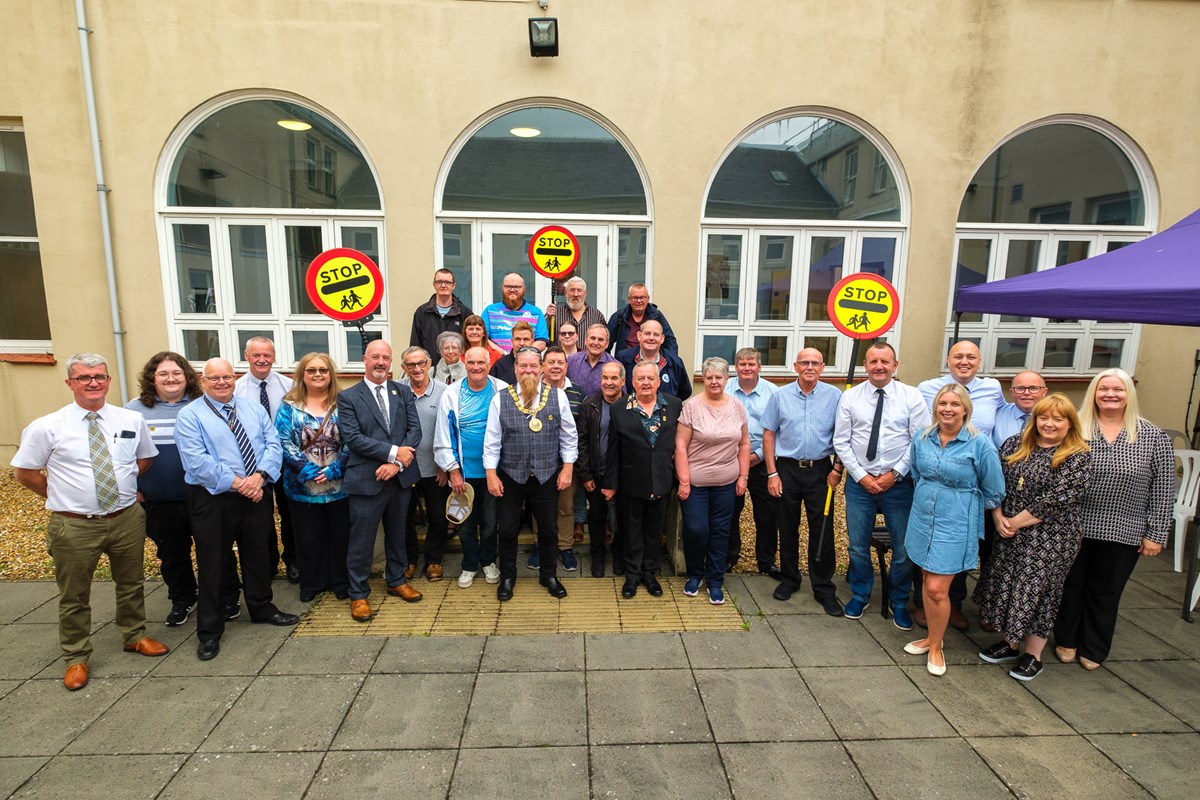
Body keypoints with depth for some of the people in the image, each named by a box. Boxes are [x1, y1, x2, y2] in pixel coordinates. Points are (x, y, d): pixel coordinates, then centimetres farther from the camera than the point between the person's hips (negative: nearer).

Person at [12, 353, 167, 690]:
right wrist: (62, 496, 1)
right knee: (74, 595, 12)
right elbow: (24, 472, 2)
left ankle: (135, 636, 40)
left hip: (127, 519, 3)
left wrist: (124, 485, 6)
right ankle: (76, 657, 32)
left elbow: (145, 457, 15)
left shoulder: (132, 420, -1)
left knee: (132, 584, 19)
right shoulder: (47, 428, -9)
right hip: (74, 526, -2)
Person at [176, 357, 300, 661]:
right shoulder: (190, 415, -5)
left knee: (259, 556, 17)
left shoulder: (254, 408, 8)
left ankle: (262, 608, 38)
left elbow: (273, 445, 1)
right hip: (213, 500, -4)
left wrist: (260, 475, -16)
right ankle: (209, 631, 21)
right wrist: (237, 483, -19)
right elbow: (197, 461, -16)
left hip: (258, 496, 4)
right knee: (214, 564, 6)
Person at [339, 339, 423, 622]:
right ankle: (358, 595, 20)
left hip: (401, 477, 4)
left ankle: (397, 581, 35)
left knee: (397, 533, 18)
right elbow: (353, 438, -12)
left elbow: (415, 430, 0)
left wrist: (396, 463, -13)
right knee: (361, 540, 4)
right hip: (366, 479, -3)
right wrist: (394, 452, -18)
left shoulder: (403, 392, 7)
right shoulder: (348, 397, -2)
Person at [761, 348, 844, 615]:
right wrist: (772, 473, -3)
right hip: (787, 469, 1)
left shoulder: (834, 396, 0)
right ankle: (789, 579, 28)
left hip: (820, 470, 0)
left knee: (823, 530, 2)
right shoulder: (780, 396, 1)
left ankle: (824, 588, 17)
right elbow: (768, 434, 2)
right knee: (787, 529, 11)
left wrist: (837, 469, -5)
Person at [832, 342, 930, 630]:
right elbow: (841, 442, 0)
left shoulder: (912, 396, -2)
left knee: (904, 549, 7)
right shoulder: (850, 397, 0)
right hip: (859, 482, 1)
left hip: (899, 483, -1)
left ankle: (899, 602, 31)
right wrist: (861, 475, -7)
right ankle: (860, 595, 34)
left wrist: (895, 474, -10)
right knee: (858, 546, 11)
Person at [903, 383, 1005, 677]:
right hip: (922, 518, 5)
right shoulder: (922, 440, 0)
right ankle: (932, 637, 32)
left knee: (937, 588, -4)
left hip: (956, 524, -4)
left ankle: (936, 646, 18)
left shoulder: (979, 444, -13)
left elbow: (994, 491, -2)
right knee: (928, 581, 14)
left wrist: (965, 506, 8)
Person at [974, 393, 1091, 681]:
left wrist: (1016, 522, -14)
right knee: (1005, 585, 12)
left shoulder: (1078, 457, -10)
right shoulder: (1014, 444, 4)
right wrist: (998, 517, -8)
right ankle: (1009, 643, 31)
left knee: (1038, 590, 5)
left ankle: (1033, 655, 23)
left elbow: (1057, 499, -17)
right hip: (1009, 535, 5)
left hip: (1050, 538, -4)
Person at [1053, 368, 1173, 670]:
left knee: (1105, 593, 14)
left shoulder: (1154, 438, 0)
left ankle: (1093, 649, 31)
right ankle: (1066, 641, 31)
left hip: (1123, 533, 0)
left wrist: (1155, 534, -2)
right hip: (1073, 529, 0)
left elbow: (1162, 491, 1)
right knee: (1070, 587, 13)